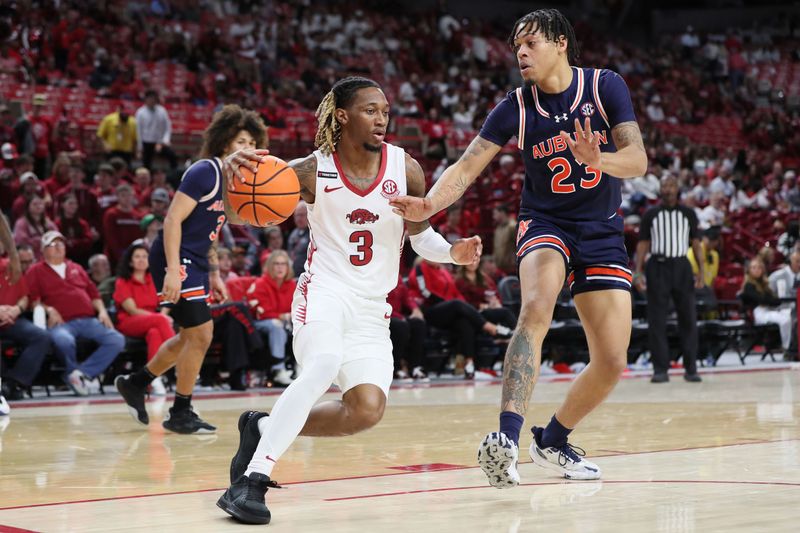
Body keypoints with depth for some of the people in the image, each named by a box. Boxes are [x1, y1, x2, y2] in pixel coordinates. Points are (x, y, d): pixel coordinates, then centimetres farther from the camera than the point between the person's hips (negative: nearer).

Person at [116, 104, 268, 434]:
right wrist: (172, 270, -27)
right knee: (201, 334, -9)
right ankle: (180, 413, 3)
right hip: (177, 260, -10)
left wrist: (214, 276, 19)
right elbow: (173, 219, -21)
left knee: (190, 338, 20)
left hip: (194, 264, 10)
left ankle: (135, 384, 35)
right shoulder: (205, 172, -15)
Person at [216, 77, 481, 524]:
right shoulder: (312, 171, -9)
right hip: (324, 289, -4)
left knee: (368, 410, -12)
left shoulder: (405, 169, -2)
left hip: (372, 306, 4)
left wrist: (453, 252, -10)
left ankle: (264, 428, 8)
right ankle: (251, 480, -33)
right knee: (323, 365, -34)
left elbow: (421, 234, 11)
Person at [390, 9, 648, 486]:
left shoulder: (606, 86, -7)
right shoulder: (517, 107, -6)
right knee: (537, 304, -35)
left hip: (602, 233, 2)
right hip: (545, 224, -2)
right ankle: (507, 438, -45)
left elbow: (638, 160, -15)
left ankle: (553, 442, 22)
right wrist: (429, 204, -31)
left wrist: (598, 160, -37)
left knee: (613, 362, -3)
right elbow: (466, 169, -11)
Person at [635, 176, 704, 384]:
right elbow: (643, 243, 5)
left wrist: (701, 269, -2)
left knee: (688, 318, 0)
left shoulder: (688, 213, 7)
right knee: (657, 321, -2)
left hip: (681, 266, 1)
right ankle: (660, 369, 2)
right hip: (657, 266, -1)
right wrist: (638, 271, -4)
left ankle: (690, 368, 6)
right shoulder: (651, 214, 5)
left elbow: (695, 242, 7)